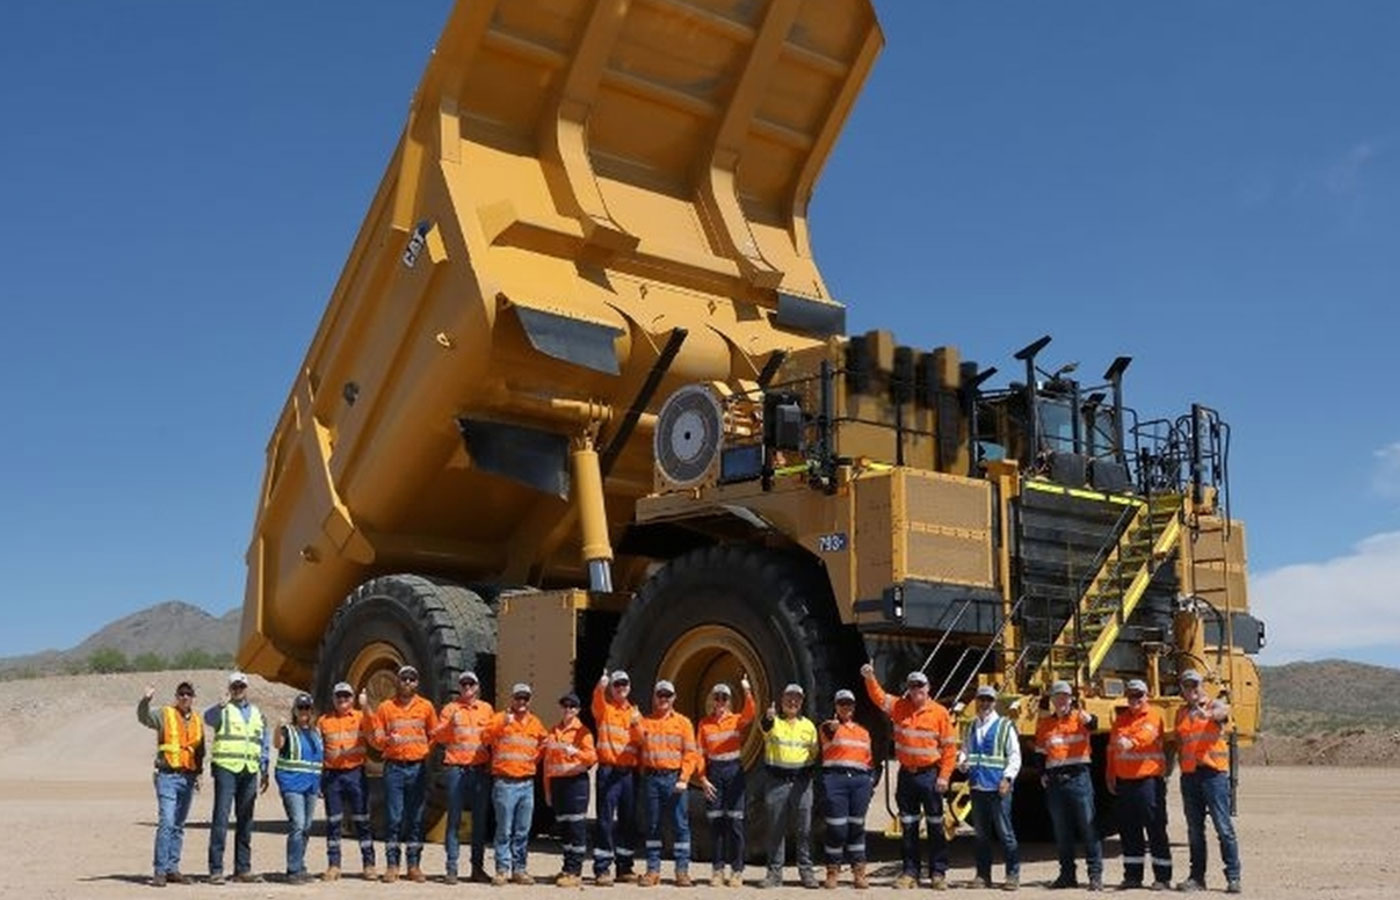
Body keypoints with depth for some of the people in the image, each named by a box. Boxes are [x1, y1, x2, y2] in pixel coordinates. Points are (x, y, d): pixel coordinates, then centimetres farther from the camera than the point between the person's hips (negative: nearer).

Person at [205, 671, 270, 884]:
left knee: (245, 820, 9)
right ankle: (216, 870, -7)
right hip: (226, 768, -5)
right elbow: (208, 718, -23)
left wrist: (264, 772, 17)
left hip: (250, 771, 5)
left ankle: (243, 868, 15)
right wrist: (221, 705, -42)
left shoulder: (256, 713, 18)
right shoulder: (223, 710, 2)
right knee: (221, 817, -9)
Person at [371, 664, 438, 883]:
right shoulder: (386, 707, 5)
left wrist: (426, 751, -4)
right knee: (393, 818, -2)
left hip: (418, 768, 1)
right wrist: (387, 740, -16)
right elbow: (376, 739, 3)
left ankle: (414, 865, 9)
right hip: (394, 767, -1)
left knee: (416, 819, 4)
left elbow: (435, 735, 12)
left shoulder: (426, 707, 7)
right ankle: (392, 865, 4)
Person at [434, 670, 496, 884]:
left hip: (481, 770, 2)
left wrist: (491, 763, 1)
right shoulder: (450, 709, 7)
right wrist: (450, 723, -20)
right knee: (454, 819, -2)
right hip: (456, 768, -2)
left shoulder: (487, 709, 12)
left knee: (480, 820, 6)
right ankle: (452, 868, 0)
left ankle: (478, 866, 13)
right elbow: (439, 737, -3)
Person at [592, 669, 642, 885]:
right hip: (608, 771, -4)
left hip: (629, 772, 4)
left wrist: (637, 724, -14)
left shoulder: (634, 712, 16)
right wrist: (601, 685, -41)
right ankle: (602, 869, -4)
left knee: (629, 820, 8)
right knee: (605, 820, -6)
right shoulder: (604, 708, 5)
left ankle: (625, 867, 17)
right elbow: (597, 697, -20)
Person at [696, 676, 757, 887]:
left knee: (735, 821, -2)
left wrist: (747, 692, -32)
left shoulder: (737, 720, 5)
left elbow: (751, 713, -18)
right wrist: (703, 778, -5)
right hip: (713, 771, 1)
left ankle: (737, 870, 3)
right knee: (715, 821, 3)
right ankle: (718, 869, 9)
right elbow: (700, 753, 4)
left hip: (734, 770, -1)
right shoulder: (704, 723, 7)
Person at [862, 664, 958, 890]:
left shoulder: (940, 712, -5)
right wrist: (870, 679, -22)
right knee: (908, 826, 9)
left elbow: (949, 747, -5)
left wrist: (944, 776, -11)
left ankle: (938, 873, 11)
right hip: (906, 774, 3)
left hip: (929, 775, -3)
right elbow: (878, 697, -4)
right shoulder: (899, 707, 5)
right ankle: (909, 872, 16)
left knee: (935, 825, 3)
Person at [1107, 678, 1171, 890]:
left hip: (1148, 779, -6)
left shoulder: (1153, 717, -2)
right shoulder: (1120, 719, 16)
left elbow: (1146, 734, -24)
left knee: (1156, 829, -3)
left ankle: (1162, 876, 4)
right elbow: (1112, 749, 19)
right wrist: (1111, 776, 15)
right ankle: (1132, 875, 19)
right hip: (1124, 781, 6)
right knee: (1128, 830, 9)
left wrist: (1131, 742, -42)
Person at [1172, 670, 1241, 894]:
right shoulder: (1181, 712, 17)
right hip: (1189, 774, 5)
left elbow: (1222, 711, -23)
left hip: (1213, 772, -5)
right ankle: (1197, 877, 15)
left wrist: (1209, 714, -45)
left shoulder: (1215, 704, 1)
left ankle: (1233, 877, -1)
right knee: (1194, 829, 9)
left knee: (1224, 827, -5)